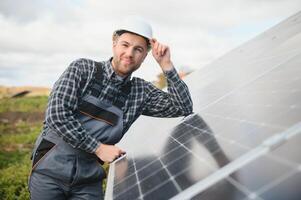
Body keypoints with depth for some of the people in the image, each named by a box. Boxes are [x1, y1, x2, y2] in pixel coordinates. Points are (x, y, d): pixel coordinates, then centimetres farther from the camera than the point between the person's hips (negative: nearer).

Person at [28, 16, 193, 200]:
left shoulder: (140, 91, 3)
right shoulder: (83, 68, -5)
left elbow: (184, 108, -2)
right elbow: (56, 114, -15)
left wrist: (166, 65, -8)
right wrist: (98, 148, -15)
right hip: (51, 169, -2)